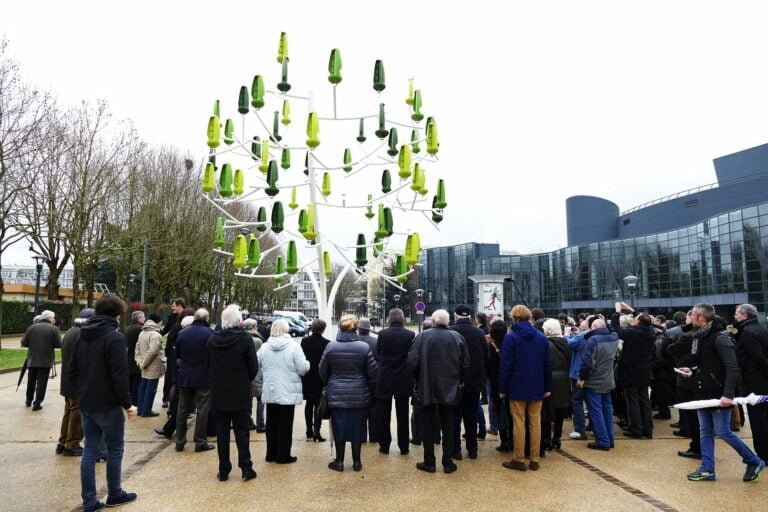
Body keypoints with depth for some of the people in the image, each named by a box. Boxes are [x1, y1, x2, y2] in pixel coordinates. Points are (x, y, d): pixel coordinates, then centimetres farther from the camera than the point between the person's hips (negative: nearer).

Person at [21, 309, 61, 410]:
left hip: (32, 359, 4)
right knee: (42, 382, 1)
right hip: (45, 361, -4)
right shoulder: (54, 329, -7)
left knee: (31, 381, 19)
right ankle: (37, 403, 0)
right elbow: (59, 345, -10)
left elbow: (24, 343, 1)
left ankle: (29, 400, 33)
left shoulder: (31, 327, 3)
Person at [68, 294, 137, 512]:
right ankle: (115, 494, 21)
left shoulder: (83, 336, 7)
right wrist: (127, 404, -12)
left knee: (90, 450, 11)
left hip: (85, 403, 7)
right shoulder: (115, 337, -17)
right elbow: (120, 376, -20)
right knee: (115, 449, 9)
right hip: (108, 405, -7)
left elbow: (72, 371, 12)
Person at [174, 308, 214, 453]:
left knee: (183, 409, 13)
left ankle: (179, 441, 20)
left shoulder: (182, 333, 1)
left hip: (184, 376, 4)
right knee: (202, 409, 4)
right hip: (203, 377, -4)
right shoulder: (209, 333, -13)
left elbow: (177, 355, 10)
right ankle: (200, 442, 7)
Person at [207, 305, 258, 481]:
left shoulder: (212, 339, -3)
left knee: (222, 432, 10)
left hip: (218, 393, 3)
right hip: (240, 393, -3)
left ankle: (223, 470, 17)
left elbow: (208, 365, 6)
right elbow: (253, 367, -9)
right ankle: (246, 468, 10)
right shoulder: (245, 339, -14)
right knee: (241, 431, 7)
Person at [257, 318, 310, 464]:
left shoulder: (264, 347, 1)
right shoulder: (293, 346, -13)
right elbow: (303, 368, -13)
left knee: (271, 423, 15)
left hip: (269, 391, 4)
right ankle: (283, 455, 11)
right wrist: (307, 364, 8)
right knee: (285, 424, 5)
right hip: (288, 392, -4)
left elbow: (258, 370, 8)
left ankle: (271, 454, 23)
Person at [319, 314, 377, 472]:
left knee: (339, 427, 11)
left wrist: (329, 384, 22)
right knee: (357, 427, 11)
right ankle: (356, 461, 20)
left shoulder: (331, 346, -7)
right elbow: (372, 372, -4)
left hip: (337, 394, 0)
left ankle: (339, 461, 20)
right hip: (359, 394, 0)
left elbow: (323, 370, 3)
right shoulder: (364, 347, -10)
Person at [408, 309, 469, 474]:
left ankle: (429, 462, 16)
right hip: (450, 389, 2)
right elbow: (465, 363, -3)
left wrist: (419, 379, 3)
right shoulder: (457, 337, -5)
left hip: (426, 388, -2)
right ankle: (448, 463, 17)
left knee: (428, 425, 11)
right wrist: (457, 379, 13)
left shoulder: (422, 336, -12)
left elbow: (412, 362, -15)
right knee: (448, 426, 13)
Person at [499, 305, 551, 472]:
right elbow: (547, 364, 5)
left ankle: (519, 460, 9)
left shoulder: (510, 337, -10)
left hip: (517, 388, -4)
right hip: (537, 388, 4)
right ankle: (535, 460, 15)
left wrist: (502, 389, -6)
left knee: (519, 424, 2)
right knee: (535, 424, 9)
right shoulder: (541, 337, 4)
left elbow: (505, 365, -12)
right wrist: (547, 387, 11)